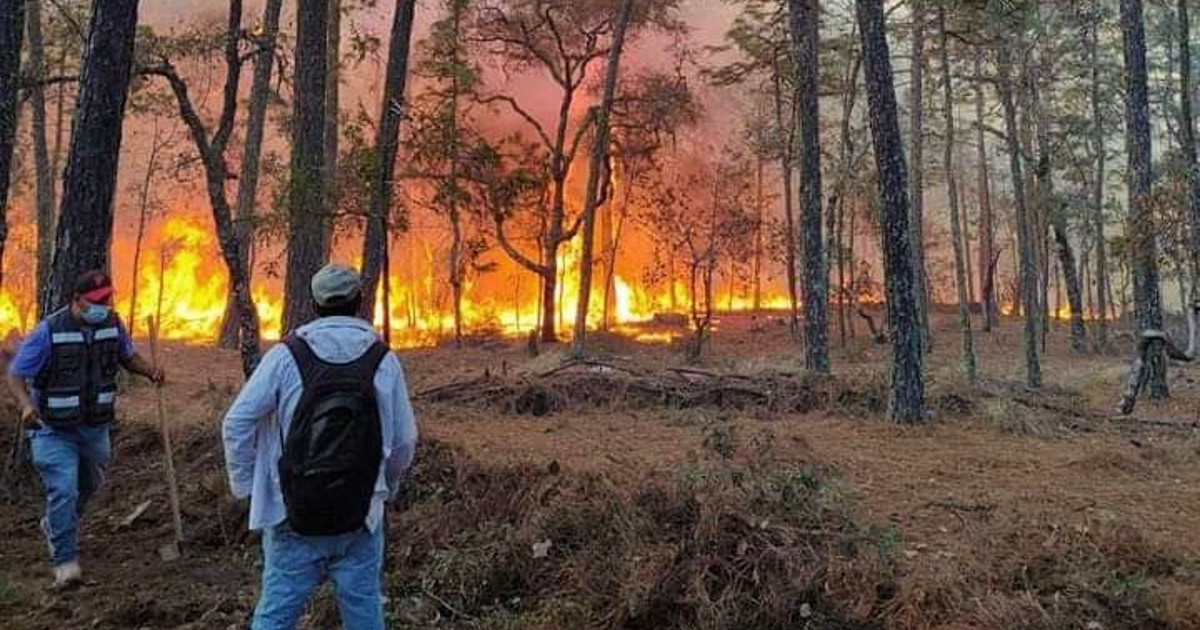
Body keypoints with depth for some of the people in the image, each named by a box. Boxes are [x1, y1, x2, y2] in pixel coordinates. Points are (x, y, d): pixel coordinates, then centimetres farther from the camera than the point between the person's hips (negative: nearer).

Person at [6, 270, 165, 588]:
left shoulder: (112, 324, -5)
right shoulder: (49, 331, -18)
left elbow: (128, 355, 12)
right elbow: (16, 374, -12)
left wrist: (149, 370, -9)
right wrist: (26, 404, -30)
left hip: (96, 427, 5)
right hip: (55, 430, -5)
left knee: (89, 485, 22)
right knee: (64, 491, -13)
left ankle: (55, 526, 51)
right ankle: (65, 560, 0)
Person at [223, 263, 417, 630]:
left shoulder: (287, 355, -6)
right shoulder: (384, 360, -2)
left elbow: (237, 423, -7)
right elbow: (404, 439, 0)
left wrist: (245, 486, 5)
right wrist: (385, 489, 16)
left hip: (294, 516, -1)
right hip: (361, 519, 1)